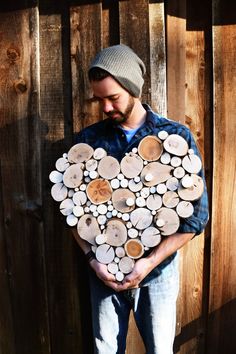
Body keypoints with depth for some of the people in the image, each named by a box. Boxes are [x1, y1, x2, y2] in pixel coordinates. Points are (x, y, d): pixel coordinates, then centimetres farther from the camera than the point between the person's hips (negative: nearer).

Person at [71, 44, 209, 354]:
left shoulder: (177, 137, -7)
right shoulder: (87, 140, -2)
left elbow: (197, 213, -7)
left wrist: (151, 262, -13)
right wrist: (92, 257, -9)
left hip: (158, 269, -1)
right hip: (104, 269, 2)